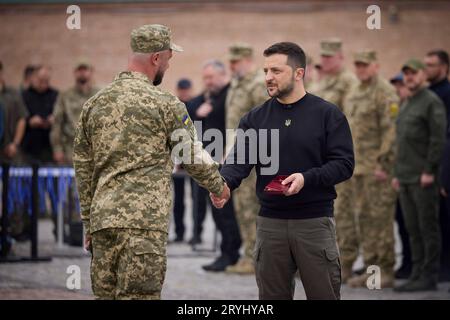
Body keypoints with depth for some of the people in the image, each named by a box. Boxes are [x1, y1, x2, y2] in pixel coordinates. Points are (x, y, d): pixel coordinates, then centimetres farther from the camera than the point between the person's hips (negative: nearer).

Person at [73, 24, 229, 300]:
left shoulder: (94, 104, 13)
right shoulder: (165, 104, -4)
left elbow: (83, 168, 16)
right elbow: (195, 158, 4)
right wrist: (219, 186, 24)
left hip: (101, 218, 6)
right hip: (144, 222, -6)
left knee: (106, 293, 10)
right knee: (138, 294, -8)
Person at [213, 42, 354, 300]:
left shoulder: (328, 114, -1)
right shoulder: (256, 118, 8)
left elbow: (344, 163, -6)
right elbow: (239, 160, -1)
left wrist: (307, 178, -21)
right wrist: (224, 184, -23)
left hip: (315, 222, -3)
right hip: (270, 223, 3)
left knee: (324, 294, 0)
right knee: (273, 296, 8)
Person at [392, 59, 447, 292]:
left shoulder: (432, 102, -7)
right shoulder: (405, 105, 20)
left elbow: (439, 139, -14)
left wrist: (429, 171, -18)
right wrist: (397, 173, 18)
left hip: (423, 178, -8)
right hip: (406, 177, 9)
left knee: (427, 227, -5)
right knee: (413, 229, 10)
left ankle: (429, 277, -2)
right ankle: (417, 273, 14)